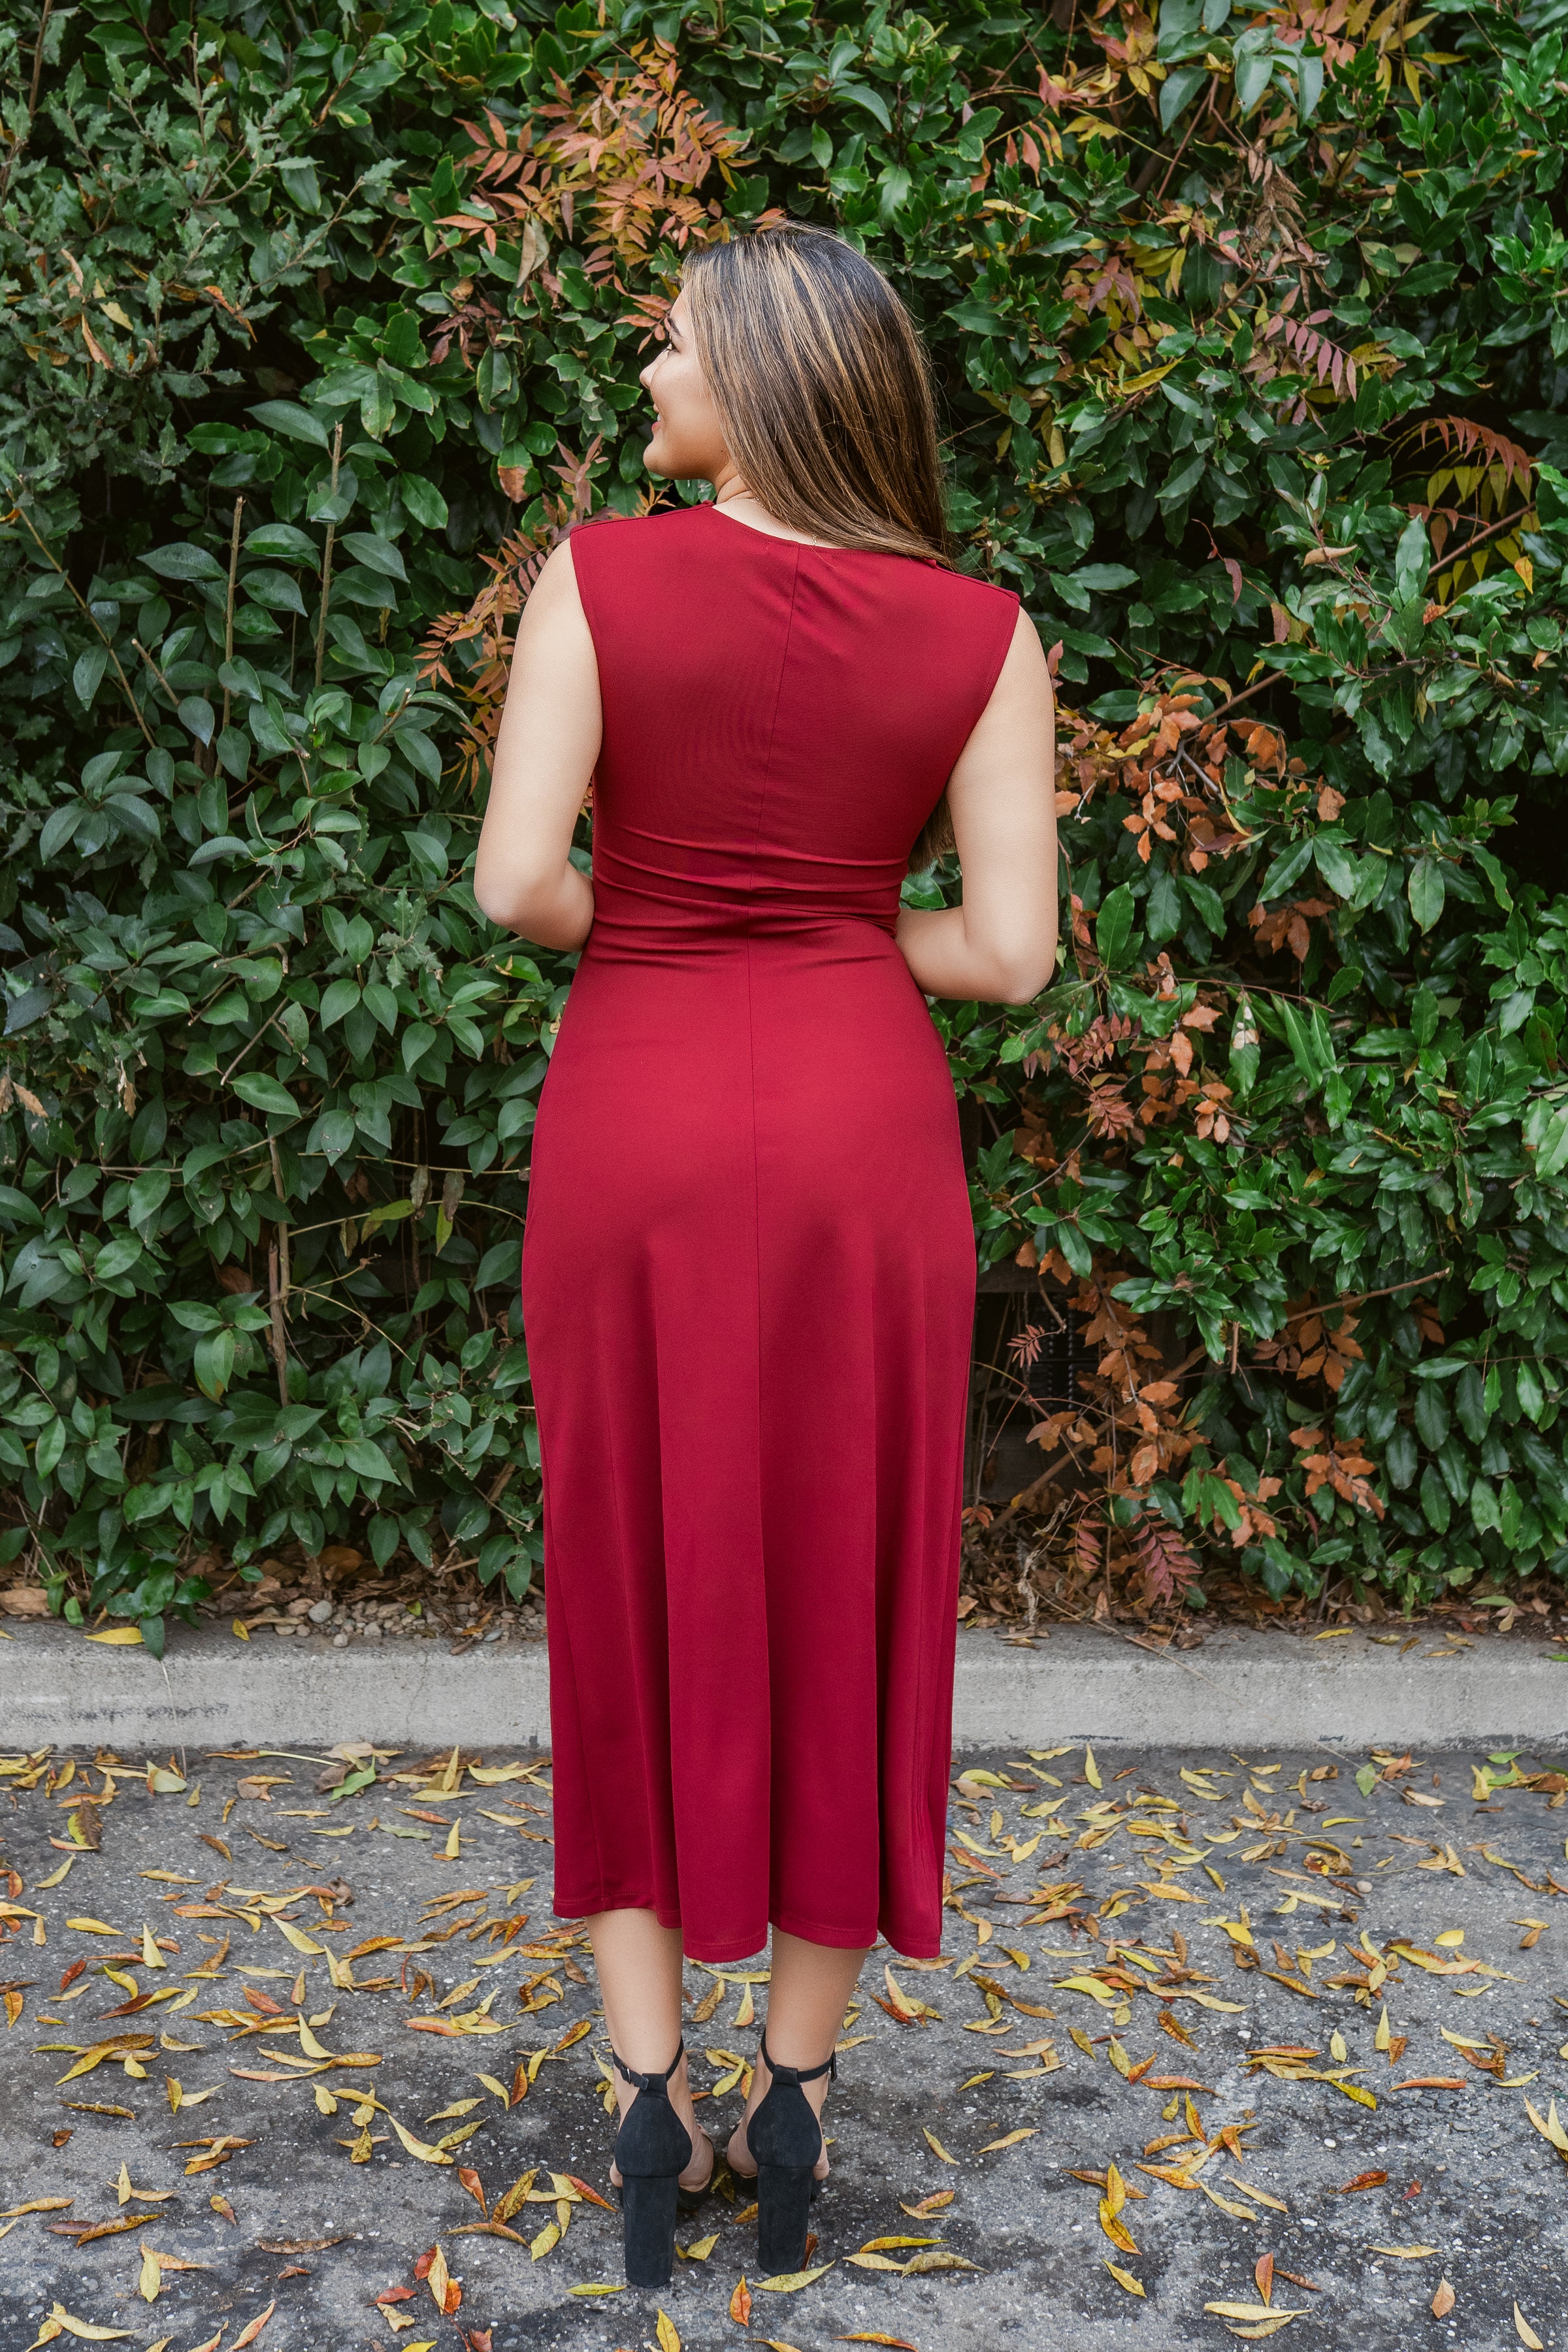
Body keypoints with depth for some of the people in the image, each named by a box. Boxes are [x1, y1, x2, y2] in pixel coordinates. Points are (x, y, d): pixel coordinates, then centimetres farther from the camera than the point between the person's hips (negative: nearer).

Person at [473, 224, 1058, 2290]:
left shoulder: (603, 576, -5)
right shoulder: (980, 632, 0)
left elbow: (519, 881, -11)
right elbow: (1010, 950, -3)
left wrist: (648, 937, 10)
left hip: (634, 1127, 0)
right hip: (859, 1135, 1)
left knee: (640, 1598, 13)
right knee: (842, 1604, 12)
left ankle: (650, 2095, 14)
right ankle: (796, 2110, 21)